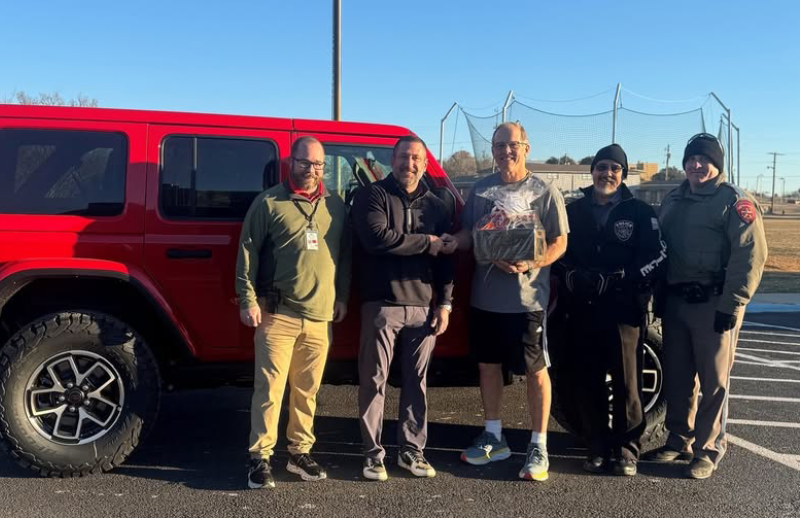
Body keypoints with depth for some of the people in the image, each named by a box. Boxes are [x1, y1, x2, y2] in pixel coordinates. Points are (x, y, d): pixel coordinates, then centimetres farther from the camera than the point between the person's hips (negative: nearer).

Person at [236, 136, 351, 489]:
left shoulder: (335, 205, 13)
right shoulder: (269, 202, -1)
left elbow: (345, 254, 19)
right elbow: (248, 252, -2)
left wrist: (342, 296, 13)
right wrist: (248, 299, -8)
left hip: (320, 316, 4)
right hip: (278, 313, -4)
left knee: (307, 391, 11)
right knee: (269, 388, -3)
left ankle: (299, 452, 23)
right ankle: (260, 458, 7)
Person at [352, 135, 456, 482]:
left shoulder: (436, 206, 14)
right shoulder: (372, 196, 0)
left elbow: (445, 257, 14)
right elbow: (376, 238, -17)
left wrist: (445, 303, 5)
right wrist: (427, 243, -10)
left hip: (424, 307, 4)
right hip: (382, 305, -3)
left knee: (416, 382, 10)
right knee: (374, 381, 2)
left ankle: (411, 450, 21)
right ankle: (373, 453, 12)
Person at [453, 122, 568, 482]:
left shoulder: (544, 192, -2)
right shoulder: (480, 190, 10)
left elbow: (560, 243, -5)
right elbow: (467, 236, 13)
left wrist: (529, 264, -22)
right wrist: (450, 241, -11)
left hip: (528, 298, -5)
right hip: (485, 296, 5)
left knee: (536, 370, 3)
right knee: (488, 365, 13)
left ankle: (539, 446, 14)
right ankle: (493, 438, 29)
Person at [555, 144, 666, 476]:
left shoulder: (639, 212, 4)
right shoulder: (574, 211, 12)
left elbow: (657, 254, -2)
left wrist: (617, 279, -13)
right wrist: (573, 276, -11)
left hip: (624, 309, -2)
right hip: (583, 311, 3)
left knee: (626, 381, 0)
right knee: (589, 382, 7)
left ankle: (626, 449, 11)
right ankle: (598, 447, 18)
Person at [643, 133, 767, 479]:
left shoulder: (734, 201, -6)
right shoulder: (673, 200, 16)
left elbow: (750, 255, -14)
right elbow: (659, 249, 20)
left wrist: (732, 305, -18)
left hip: (714, 304, -6)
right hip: (675, 301, 7)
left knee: (714, 380, 1)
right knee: (677, 376, 12)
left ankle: (708, 449, 12)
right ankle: (679, 440, 25)